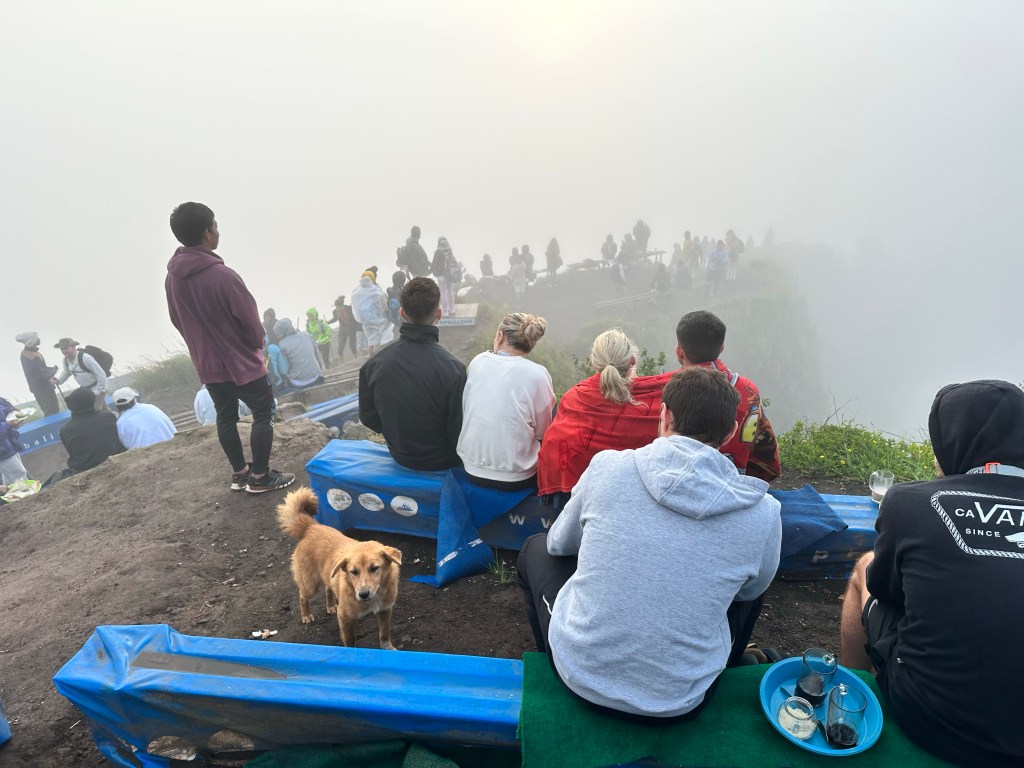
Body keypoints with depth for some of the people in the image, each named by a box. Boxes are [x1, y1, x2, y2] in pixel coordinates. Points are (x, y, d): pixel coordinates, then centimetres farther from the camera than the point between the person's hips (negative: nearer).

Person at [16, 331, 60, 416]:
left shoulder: (24, 352, -1)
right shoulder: (35, 357, -29)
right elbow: (44, 376, -25)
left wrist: (49, 368, 2)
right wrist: (54, 369, -10)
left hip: (35, 388, 9)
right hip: (45, 388, -9)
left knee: (47, 411, 21)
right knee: (53, 412, 2)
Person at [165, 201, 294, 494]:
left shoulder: (172, 277, -1)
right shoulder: (222, 275, -26)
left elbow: (177, 321, 10)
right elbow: (251, 322, -19)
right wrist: (257, 345, 2)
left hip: (207, 365, 7)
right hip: (241, 361, -7)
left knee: (225, 417, 17)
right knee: (263, 414, 7)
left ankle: (239, 473, 29)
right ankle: (260, 477, 12)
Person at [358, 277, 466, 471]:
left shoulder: (373, 364, -15)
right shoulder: (453, 367, -29)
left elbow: (368, 417, -2)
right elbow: (459, 431, -21)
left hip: (400, 455, 5)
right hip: (441, 461, -5)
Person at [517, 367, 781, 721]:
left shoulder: (607, 466, -14)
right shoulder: (763, 514, -12)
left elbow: (560, 543, 4)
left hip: (580, 676, -1)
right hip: (680, 703, 2)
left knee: (537, 547, 25)